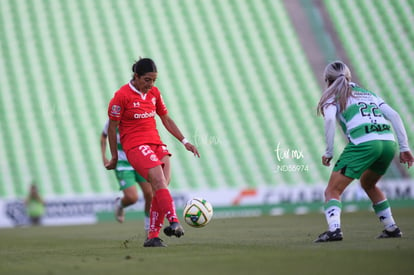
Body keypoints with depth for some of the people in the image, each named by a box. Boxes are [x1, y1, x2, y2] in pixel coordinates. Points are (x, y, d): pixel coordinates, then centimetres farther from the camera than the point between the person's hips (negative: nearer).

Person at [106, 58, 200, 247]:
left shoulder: (154, 93, 12)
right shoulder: (122, 96, -7)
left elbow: (166, 119, 21)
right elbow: (112, 127, -1)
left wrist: (184, 142, 14)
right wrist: (114, 157, 1)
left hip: (156, 143, 6)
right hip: (135, 146, -6)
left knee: (162, 186, -8)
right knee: (159, 181, -25)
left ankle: (153, 236, -5)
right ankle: (173, 221, -38)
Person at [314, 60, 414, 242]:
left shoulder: (333, 97, 14)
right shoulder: (368, 94, 29)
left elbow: (330, 120, -7)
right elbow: (394, 115, 17)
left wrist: (329, 152, -3)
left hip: (363, 144, -6)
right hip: (388, 142, 6)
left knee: (332, 191, 0)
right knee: (368, 184, 31)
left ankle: (334, 229, -24)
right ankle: (391, 228, 27)